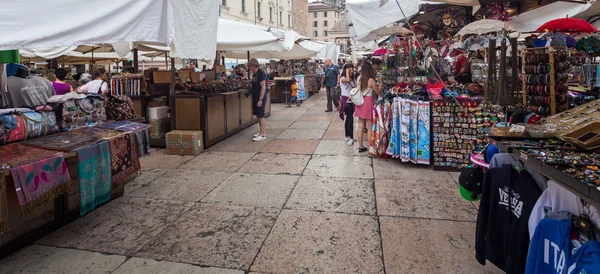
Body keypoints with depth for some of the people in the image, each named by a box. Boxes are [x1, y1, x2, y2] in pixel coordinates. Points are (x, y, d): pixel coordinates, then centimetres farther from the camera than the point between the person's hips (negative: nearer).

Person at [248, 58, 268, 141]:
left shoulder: (261, 73, -16)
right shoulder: (254, 74, 12)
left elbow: (263, 87, -20)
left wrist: (260, 99, -23)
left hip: (260, 98, -9)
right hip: (255, 98, 9)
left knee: (261, 116, -6)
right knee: (258, 116, 13)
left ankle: (263, 135, -1)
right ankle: (262, 132, 23)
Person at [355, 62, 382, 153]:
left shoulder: (359, 79, 1)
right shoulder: (371, 80, -14)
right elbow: (378, 92, -6)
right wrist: (380, 85, 13)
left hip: (360, 102, 6)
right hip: (368, 102, -5)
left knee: (360, 126, 11)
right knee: (370, 127, 2)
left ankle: (360, 146, 19)